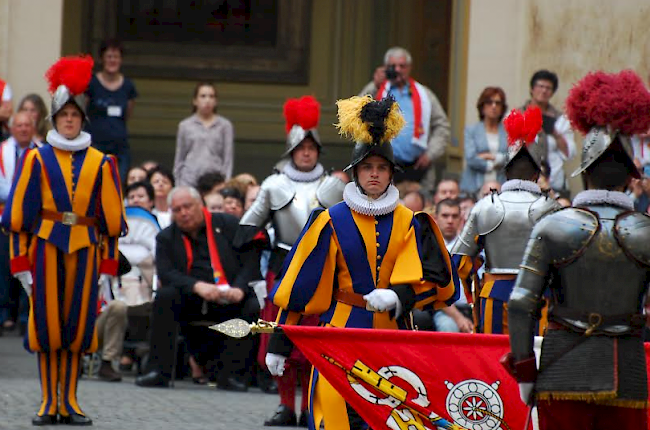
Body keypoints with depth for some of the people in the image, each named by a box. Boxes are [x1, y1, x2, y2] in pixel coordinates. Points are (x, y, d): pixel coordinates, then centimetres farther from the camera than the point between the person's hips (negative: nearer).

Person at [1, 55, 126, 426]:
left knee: (78, 323, 3)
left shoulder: (100, 163, 7)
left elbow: (111, 217, 9)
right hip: (47, 245, -1)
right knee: (47, 322, -1)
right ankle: (49, 404, 4)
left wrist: (108, 266, 5)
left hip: (85, 248, 1)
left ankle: (70, 402, 10)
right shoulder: (38, 159, 3)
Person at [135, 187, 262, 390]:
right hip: (191, 302, 1)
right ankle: (159, 371, -29)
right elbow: (165, 273, -6)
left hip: (230, 298, 0)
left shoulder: (229, 225, 7)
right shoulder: (166, 238, 9)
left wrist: (239, 289, -19)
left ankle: (230, 374, -24)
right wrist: (197, 286, -24)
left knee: (254, 308, -31)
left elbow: (251, 261, 1)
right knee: (164, 297, -29)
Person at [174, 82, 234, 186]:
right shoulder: (185, 126, 11)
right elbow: (179, 159, 14)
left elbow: (228, 158, 8)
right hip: (189, 181, 0)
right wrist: (178, 185, 9)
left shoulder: (225, 125, 9)